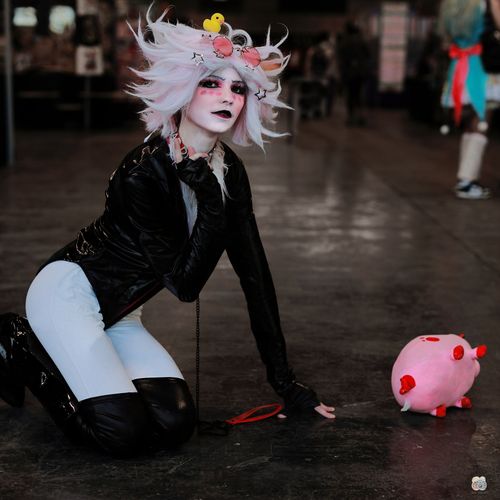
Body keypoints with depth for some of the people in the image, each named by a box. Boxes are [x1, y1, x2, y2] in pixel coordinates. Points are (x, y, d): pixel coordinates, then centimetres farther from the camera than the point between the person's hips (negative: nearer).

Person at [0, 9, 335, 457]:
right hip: (67, 292, -7)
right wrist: (212, 205, -32)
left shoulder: (230, 173, -3)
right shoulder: (145, 172, -25)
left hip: (116, 315, 7)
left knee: (175, 426, -9)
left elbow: (255, 275, -2)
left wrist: (284, 380, -2)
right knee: (123, 432, -20)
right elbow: (185, 284, -20)